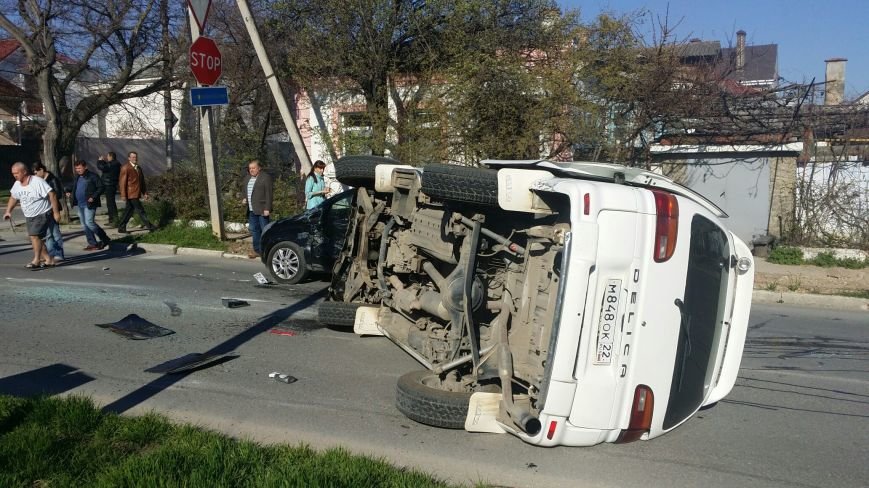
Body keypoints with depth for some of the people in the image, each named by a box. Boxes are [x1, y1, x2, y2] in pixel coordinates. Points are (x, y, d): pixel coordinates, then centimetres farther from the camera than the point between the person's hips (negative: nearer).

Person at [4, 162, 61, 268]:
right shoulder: (17, 184, 3)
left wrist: (56, 212, -23)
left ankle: (37, 260, -3)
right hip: (29, 216, 8)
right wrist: (8, 211, 15)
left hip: (43, 214, -8)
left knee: (34, 235, -17)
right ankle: (49, 259, 16)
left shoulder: (38, 182, -21)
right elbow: (13, 197, 20)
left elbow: (52, 195, -22)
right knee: (34, 237, 8)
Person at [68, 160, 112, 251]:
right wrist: (71, 193, 7)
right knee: (84, 224, 8)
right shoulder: (77, 178, 14)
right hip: (79, 204, 8)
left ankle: (105, 239, -2)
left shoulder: (92, 177, -8)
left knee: (89, 222, -16)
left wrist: (93, 197, -20)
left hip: (89, 204, -8)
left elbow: (101, 188, -10)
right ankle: (92, 243, 15)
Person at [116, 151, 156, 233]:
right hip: (131, 194, -8)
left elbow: (142, 181, 20)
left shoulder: (139, 168, 16)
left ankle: (121, 228, 18)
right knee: (140, 210, -6)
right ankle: (150, 226, -4)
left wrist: (145, 192, 13)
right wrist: (123, 195, -16)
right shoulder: (125, 168, -8)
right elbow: (122, 182, -11)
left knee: (129, 210, 11)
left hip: (136, 194, 8)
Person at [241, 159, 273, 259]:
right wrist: (244, 198, 10)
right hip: (251, 210, 8)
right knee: (254, 230, 11)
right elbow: (244, 190, 31)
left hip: (261, 210, -7)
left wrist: (267, 209, -17)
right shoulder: (246, 178, 17)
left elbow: (269, 194, -12)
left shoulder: (266, 177, -7)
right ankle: (257, 250, 20)